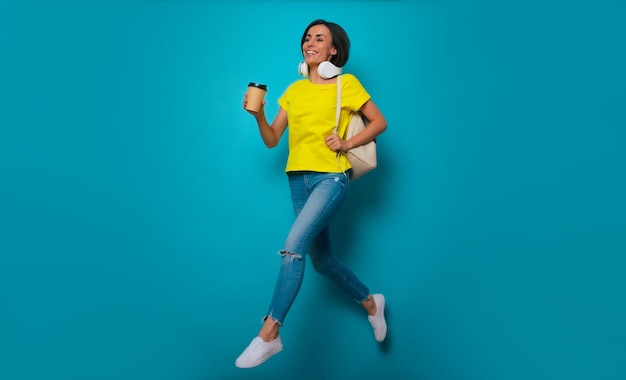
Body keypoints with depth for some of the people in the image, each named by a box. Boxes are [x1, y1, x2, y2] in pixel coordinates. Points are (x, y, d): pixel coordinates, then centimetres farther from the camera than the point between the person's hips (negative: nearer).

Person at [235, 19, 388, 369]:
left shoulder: (347, 83, 2)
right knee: (323, 260, 12)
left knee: (293, 247, -24)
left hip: (331, 177, -6)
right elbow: (272, 140, 10)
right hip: (299, 180, 6)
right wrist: (258, 115, -8)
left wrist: (347, 143, -9)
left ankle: (269, 335, -15)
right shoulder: (294, 90, 13)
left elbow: (380, 122, 4)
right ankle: (371, 302, 36)